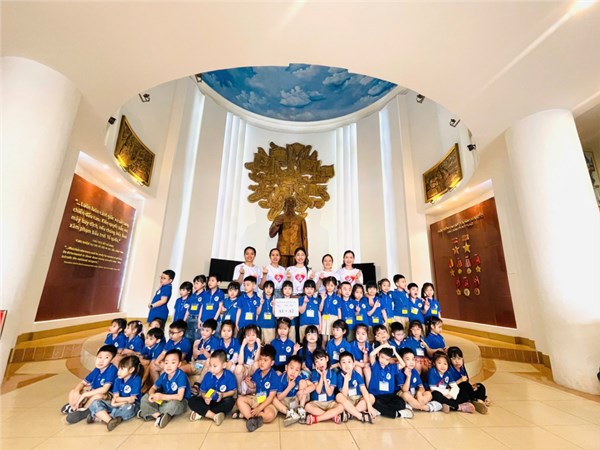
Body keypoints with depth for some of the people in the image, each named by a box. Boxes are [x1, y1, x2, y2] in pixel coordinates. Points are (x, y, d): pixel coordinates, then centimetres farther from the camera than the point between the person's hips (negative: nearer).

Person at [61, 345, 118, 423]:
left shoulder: (112, 370, -26)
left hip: (106, 396, -7)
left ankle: (82, 410, -14)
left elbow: (104, 389, -31)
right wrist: (76, 391, -17)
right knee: (72, 392, 1)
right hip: (93, 392, 7)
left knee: (98, 396, -38)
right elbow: (83, 382, 5)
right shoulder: (96, 370, -3)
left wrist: (84, 395, -24)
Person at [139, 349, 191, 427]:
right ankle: (158, 415, -19)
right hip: (165, 400, 7)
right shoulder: (163, 375, -6)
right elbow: (153, 388, 6)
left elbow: (179, 397, -28)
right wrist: (152, 395, -18)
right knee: (145, 398, -5)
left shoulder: (181, 375, -25)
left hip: (180, 402, -6)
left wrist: (162, 396, -29)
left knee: (173, 404, -40)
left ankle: (150, 412, -15)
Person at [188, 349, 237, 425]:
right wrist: (205, 397, -21)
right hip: (209, 401, 3)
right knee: (191, 401, -20)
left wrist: (223, 395, -24)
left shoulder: (229, 376, -14)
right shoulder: (208, 376, -6)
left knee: (230, 401, -36)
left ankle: (201, 413, -24)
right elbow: (202, 391, 1)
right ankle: (214, 416, -31)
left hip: (221, 402, -2)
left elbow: (233, 391, -7)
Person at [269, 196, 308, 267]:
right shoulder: (279, 218, 8)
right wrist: (275, 225, -17)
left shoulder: (301, 219, 7)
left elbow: (304, 237, 7)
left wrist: (305, 254, 3)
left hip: (296, 252, 0)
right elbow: (271, 234, 2)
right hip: (282, 252, 0)